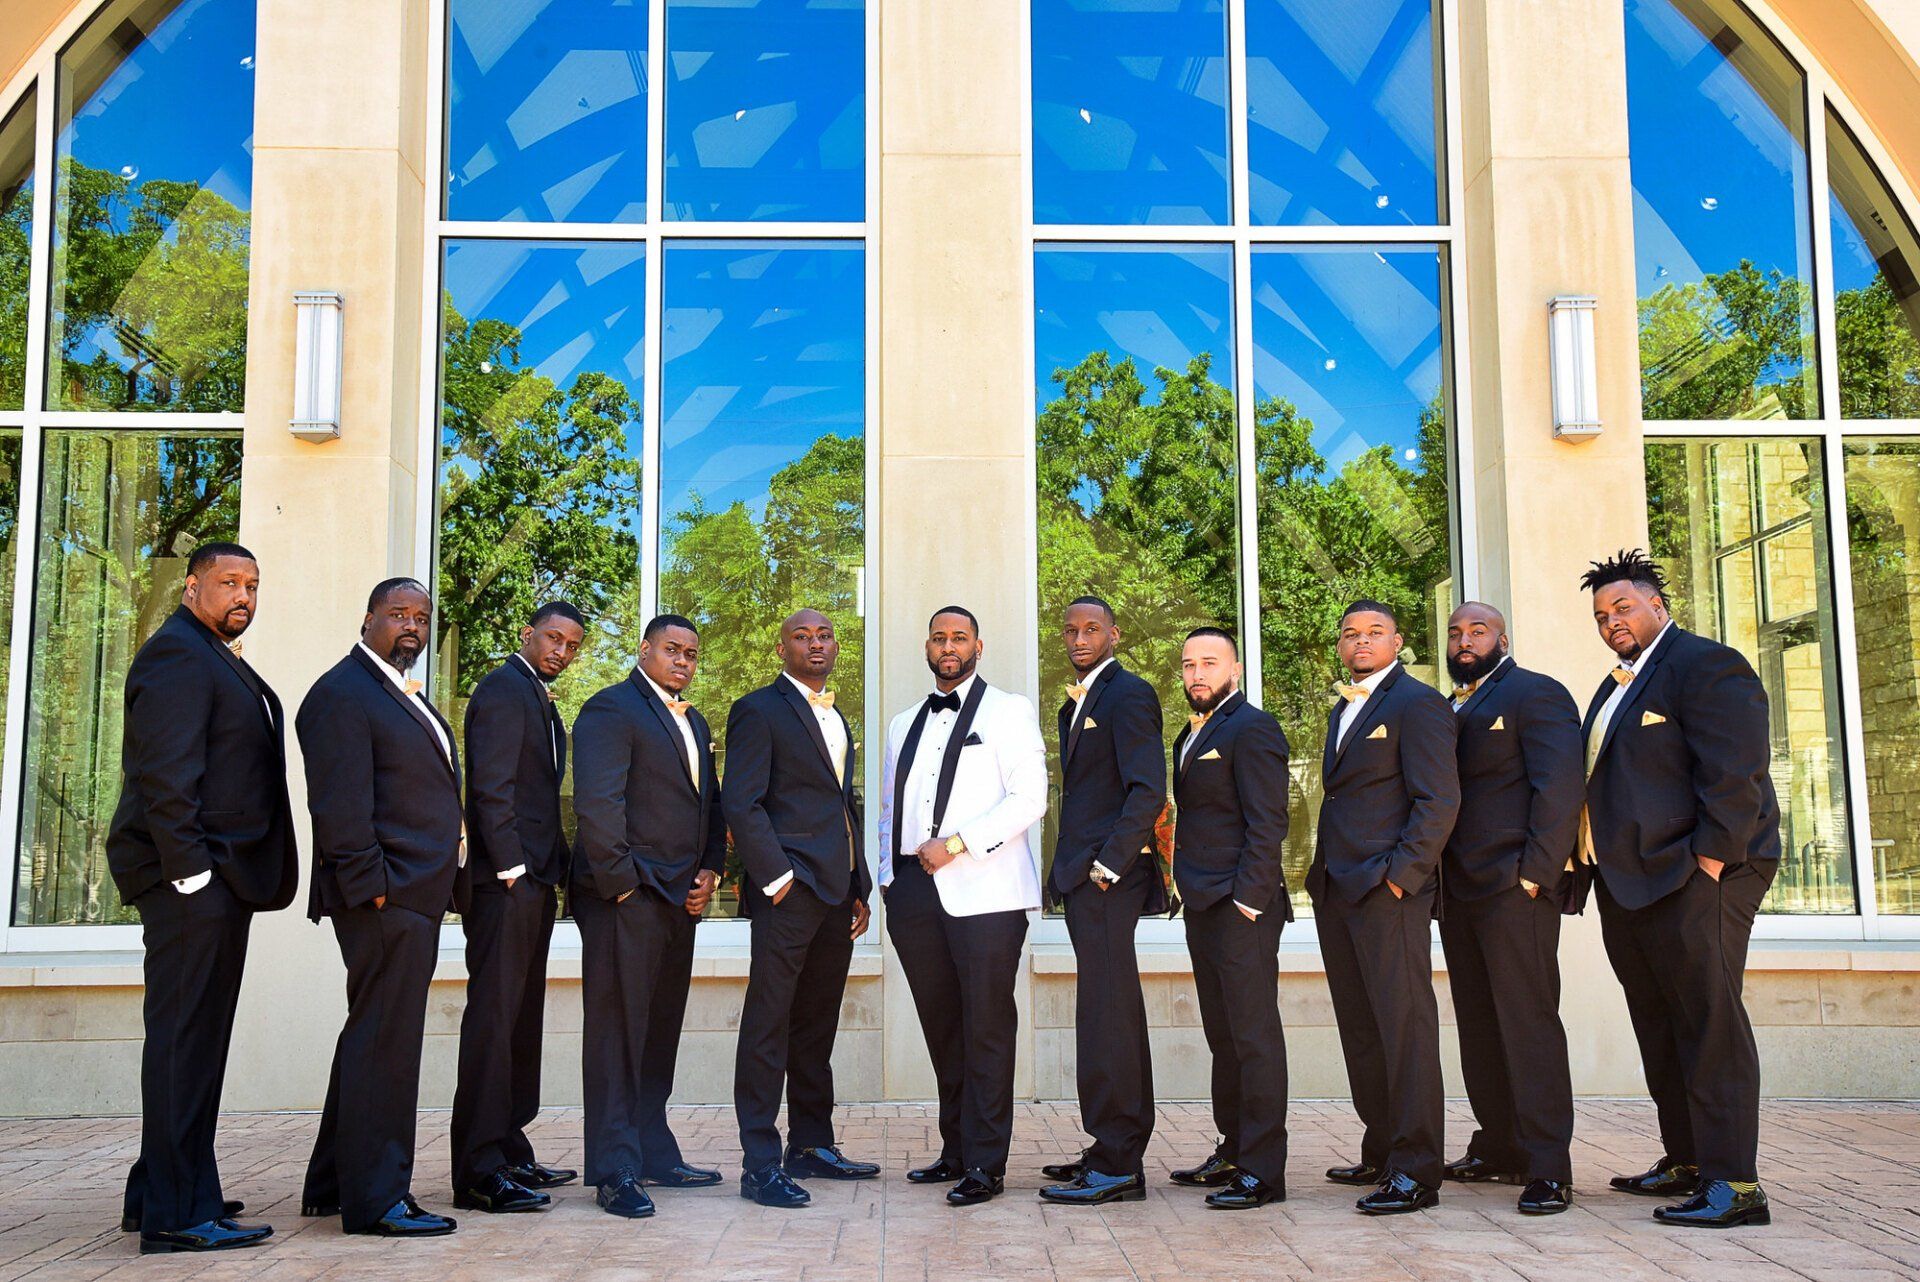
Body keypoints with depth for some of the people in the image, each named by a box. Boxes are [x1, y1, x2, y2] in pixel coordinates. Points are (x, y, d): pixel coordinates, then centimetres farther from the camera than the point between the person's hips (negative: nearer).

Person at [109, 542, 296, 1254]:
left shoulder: (218, 660, 21)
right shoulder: (177, 652, -9)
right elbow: (164, 773, -18)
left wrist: (212, 873, 15)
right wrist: (190, 870, -21)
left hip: (218, 879, 10)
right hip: (192, 876, -10)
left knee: (196, 1036, 14)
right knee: (184, 1036, -7)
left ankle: (160, 1193, 23)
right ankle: (178, 1215, -3)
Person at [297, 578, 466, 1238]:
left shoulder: (404, 696, 21)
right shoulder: (342, 693, -10)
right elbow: (339, 805, -18)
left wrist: (450, 882, 17)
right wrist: (371, 884, -21)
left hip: (416, 895, 10)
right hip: (384, 894, -10)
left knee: (374, 1038, 16)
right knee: (384, 1039, -7)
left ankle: (333, 1183, 26)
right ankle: (375, 1197, 0)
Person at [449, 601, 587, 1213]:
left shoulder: (540, 699, 21)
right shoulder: (503, 689, -9)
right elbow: (491, 788, -17)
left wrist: (553, 868, 14)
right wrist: (512, 868, -19)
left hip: (534, 879, 10)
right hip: (505, 878, -10)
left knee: (522, 1018, 12)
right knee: (493, 1017, -8)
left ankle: (511, 1150, 20)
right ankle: (479, 1170, -6)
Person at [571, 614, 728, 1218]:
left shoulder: (694, 722, 21)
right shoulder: (611, 709, -6)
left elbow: (710, 804, 23)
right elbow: (596, 802, -15)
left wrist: (710, 870, 8)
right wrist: (621, 884, -15)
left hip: (679, 898, 8)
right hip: (626, 898, -8)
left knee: (661, 1033, 12)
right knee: (617, 1033, -4)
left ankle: (654, 1154, 20)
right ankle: (615, 1170, 0)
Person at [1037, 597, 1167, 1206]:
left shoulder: (1128, 694, -8)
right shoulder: (1076, 705, 21)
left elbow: (1148, 790, -17)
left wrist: (1107, 865, -18)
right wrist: (1071, 871, 13)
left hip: (1107, 879, -10)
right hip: (1084, 880, 10)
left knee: (1106, 1015, -9)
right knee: (1116, 1015, 13)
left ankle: (1115, 1163, -4)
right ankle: (1120, 1151, 21)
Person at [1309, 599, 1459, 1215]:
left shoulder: (1416, 702, -5)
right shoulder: (1343, 710, 22)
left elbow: (1439, 800, -12)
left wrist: (1401, 875, -17)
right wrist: (1324, 875, 14)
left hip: (1388, 891, -9)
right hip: (1338, 889, 9)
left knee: (1404, 1025, -7)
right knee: (1360, 1029, 11)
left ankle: (1416, 1170, -4)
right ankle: (1381, 1153, 20)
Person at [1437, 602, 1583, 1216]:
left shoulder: (1535, 693, -1)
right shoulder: (1449, 710, 22)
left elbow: (1562, 788, -11)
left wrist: (1535, 872, -17)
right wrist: (1436, 882, 9)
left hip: (1514, 889, -8)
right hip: (1459, 891, 8)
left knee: (1528, 1022, -8)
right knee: (1479, 1028, 9)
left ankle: (1548, 1169, -5)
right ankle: (1498, 1149, 17)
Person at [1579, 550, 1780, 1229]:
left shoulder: (1707, 665, -7)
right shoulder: (1617, 687, 23)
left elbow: (1735, 774, -16)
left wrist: (1709, 862, -20)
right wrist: (1602, 868, 14)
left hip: (1693, 877, -10)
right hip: (1630, 887, 10)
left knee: (1709, 1020, -9)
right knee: (1660, 1028, 13)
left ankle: (1734, 1183, -7)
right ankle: (1684, 1163, 22)